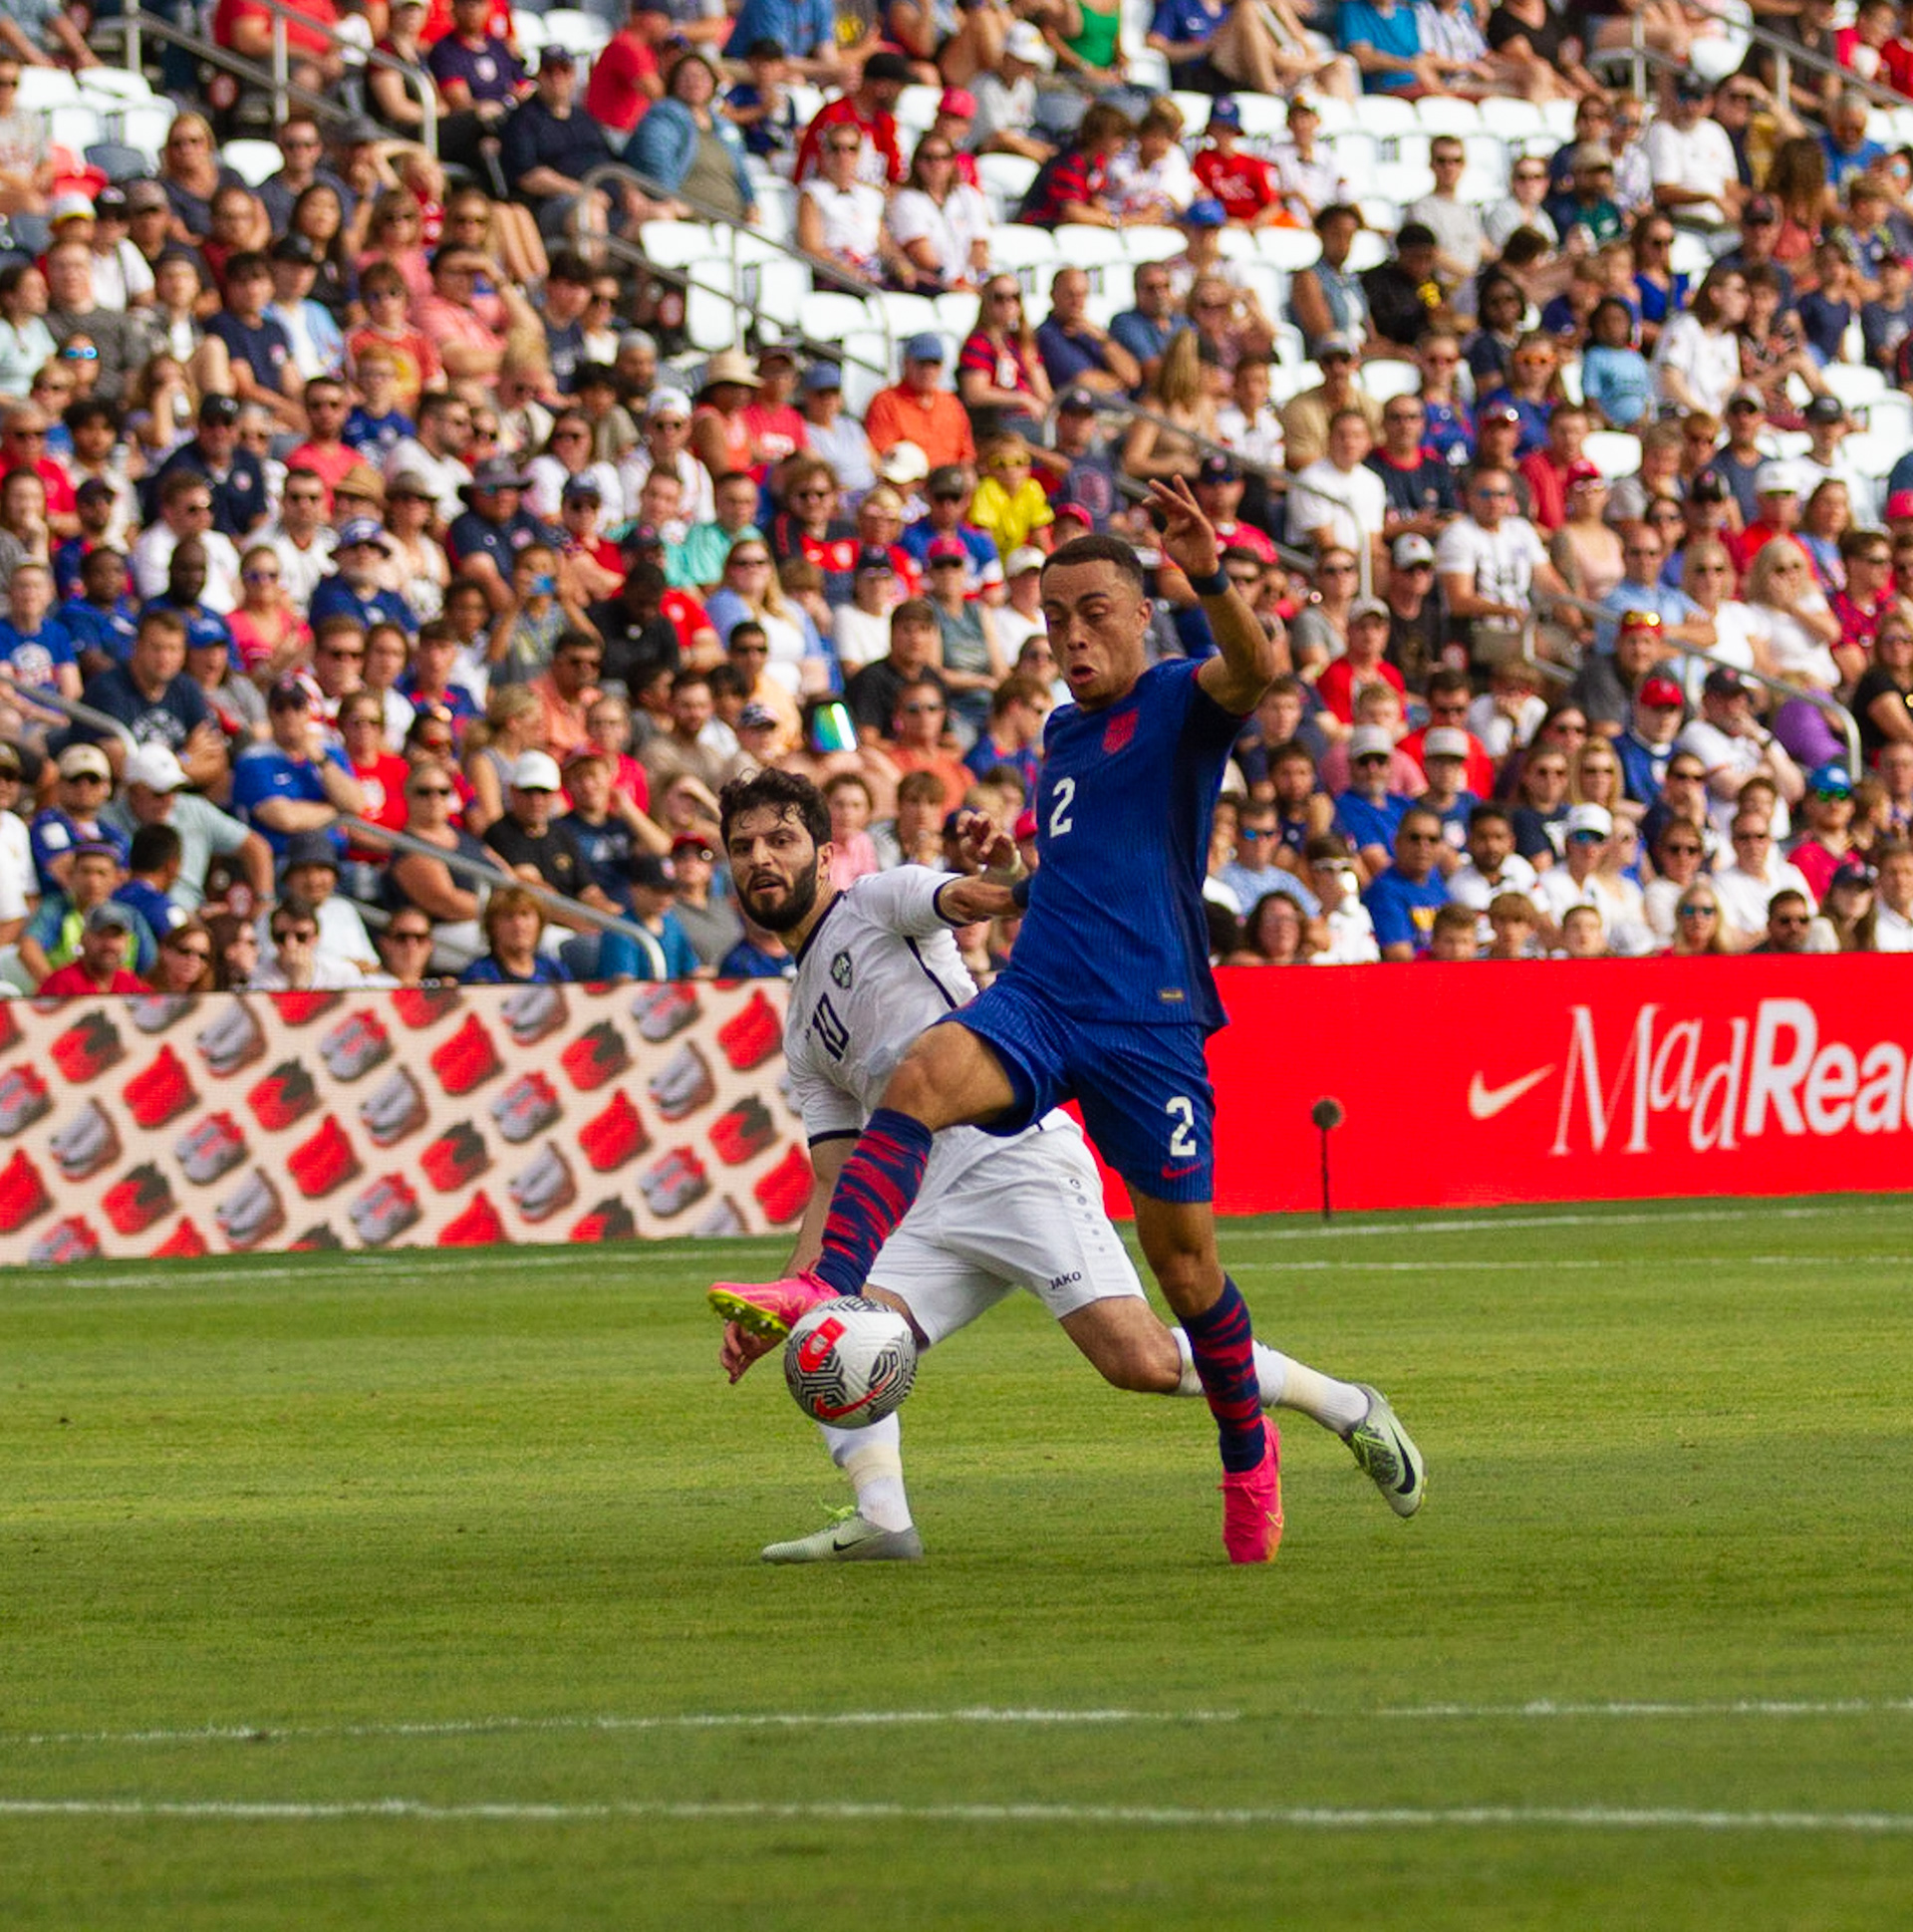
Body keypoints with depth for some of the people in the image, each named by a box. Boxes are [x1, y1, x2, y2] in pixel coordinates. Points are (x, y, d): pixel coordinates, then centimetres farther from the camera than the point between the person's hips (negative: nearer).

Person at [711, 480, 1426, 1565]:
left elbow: (1255, 671, -25)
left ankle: (1249, 1455, 26)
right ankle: (823, 1291, -45)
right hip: (1036, 998, 5)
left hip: (1152, 1020, -4)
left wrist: (1212, 579, -43)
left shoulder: (1180, 701, 0)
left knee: (1185, 1261, 2)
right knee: (924, 1077, -28)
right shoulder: (1064, 732, 20)